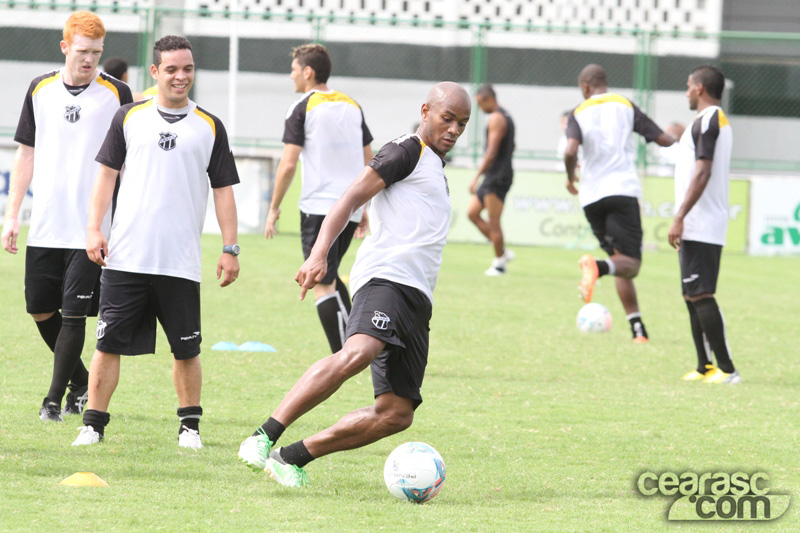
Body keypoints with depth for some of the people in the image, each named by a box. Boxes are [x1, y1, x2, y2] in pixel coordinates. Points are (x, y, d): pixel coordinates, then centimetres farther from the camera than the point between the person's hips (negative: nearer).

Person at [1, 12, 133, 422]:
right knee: (41, 310, 8)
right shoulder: (40, 89, 7)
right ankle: (81, 381, 28)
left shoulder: (116, 94, -3)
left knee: (73, 314, -7)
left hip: (92, 229, -4)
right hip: (44, 227, 4)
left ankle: (55, 399, 3)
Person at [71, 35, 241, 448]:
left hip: (181, 262, 0)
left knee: (186, 350, 3)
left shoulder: (209, 127, 9)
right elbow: (107, 174, 10)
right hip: (124, 257, 0)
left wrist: (230, 248, 4)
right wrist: (94, 229, 1)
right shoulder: (129, 117, 8)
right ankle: (93, 424, 7)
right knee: (108, 344, -1)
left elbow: (223, 190, 10)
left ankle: (189, 425, 17)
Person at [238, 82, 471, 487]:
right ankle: (264, 437, -36)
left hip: (416, 299, 9)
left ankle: (293, 458, 3)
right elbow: (352, 198, -9)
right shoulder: (407, 152, 3)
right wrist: (319, 254, -22)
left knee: (396, 414, -2)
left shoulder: (436, 168, 30)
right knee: (357, 354, -36)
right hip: (385, 276, -9)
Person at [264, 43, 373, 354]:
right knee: (330, 276, 22)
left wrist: (274, 208, -2)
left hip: (318, 206, -7)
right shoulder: (352, 106, 14)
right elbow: (369, 162, 17)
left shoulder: (302, 109, -4)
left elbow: (288, 164, -11)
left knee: (322, 285, -5)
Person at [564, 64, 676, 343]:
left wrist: (571, 176, 9)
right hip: (623, 191, -2)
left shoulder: (578, 113, 7)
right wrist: (676, 136, 32)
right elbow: (663, 140, 7)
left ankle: (638, 328, 3)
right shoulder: (625, 106, 9)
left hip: (591, 196, 2)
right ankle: (598, 266, -41)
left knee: (621, 262, 13)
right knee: (631, 264, -7)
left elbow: (570, 151, -11)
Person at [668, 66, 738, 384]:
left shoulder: (706, 121, -12)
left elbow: (702, 171, -20)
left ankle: (727, 370, -17)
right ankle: (706, 367, 14)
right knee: (694, 297, 13)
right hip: (708, 227, 10)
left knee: (700, 296, -13)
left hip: (699, 227, -10)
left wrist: (680, 217, -22)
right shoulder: (721, 122, 19)